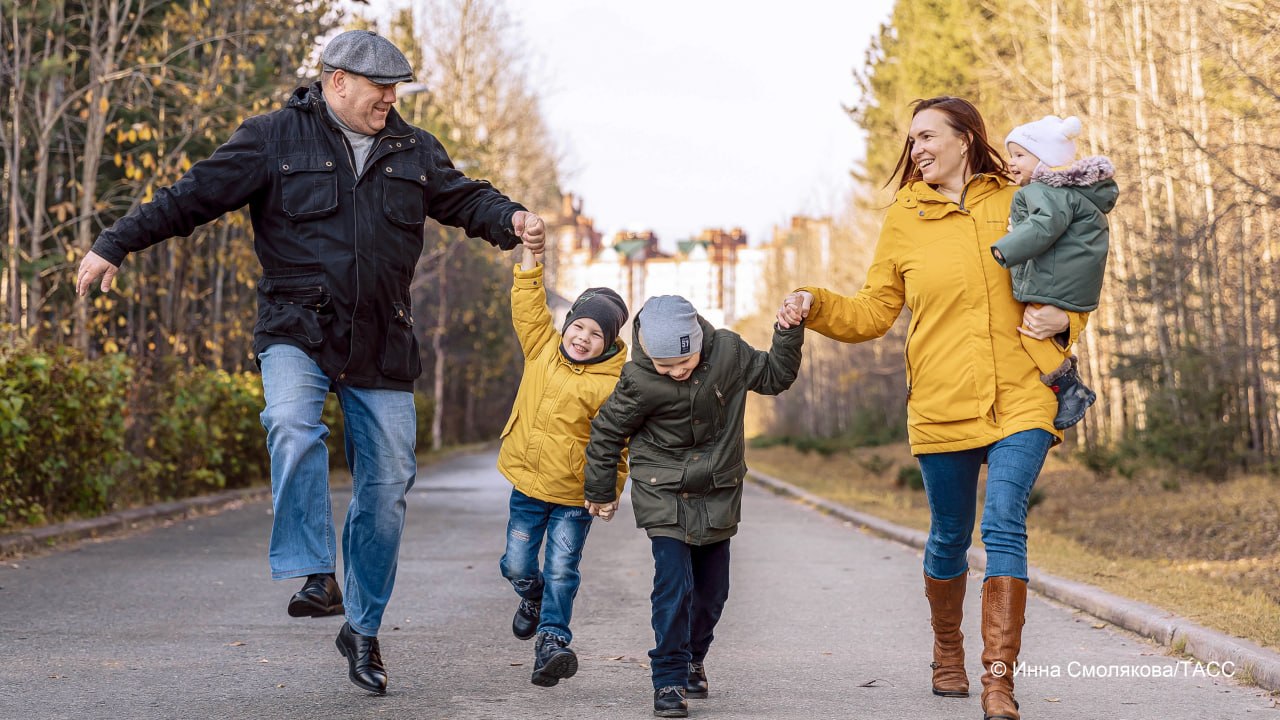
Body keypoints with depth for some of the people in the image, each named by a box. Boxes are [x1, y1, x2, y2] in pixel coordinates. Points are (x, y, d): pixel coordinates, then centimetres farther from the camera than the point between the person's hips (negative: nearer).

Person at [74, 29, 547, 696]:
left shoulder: (415, 151, 12)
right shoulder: (276, 138, 0)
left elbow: (465, 198, 16)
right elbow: (195, 194, -2)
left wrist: (510, 221, -7)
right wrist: (115, 245, -7)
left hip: (381, 345, 4)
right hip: (297, 333, -3)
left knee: (387, 484, 3)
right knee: (293, 427, -34)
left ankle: (363, 629, 17)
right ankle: (315, 576, -29)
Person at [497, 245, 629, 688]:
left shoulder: (611, 384, -14)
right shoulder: (543, 348, 2)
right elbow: (529, 303, 1)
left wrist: (610, 490, -17)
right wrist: (531, 250, -7)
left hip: (575, 492, -4)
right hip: (528, 483, 4)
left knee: (562, 570, -6)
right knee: (517, 565, 10)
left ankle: (552, 641, -2)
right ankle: (532, 599, 41)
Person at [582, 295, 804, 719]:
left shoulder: (728, 350, -12)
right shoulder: (639, 382, -19)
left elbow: (774, 377, 4)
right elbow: (607, 432, -5)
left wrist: (789, 331, -9)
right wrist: (601, 490, 4)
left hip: (717, 493, 4)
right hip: (663, 493, -3)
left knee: (711, 589, 11)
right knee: (673, 585, -14)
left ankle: (693, 660, 34)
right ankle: (669, 679, -5)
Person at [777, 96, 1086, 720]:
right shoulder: (904, 219, 6)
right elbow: (874, 312, 7)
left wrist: (1063, 318, -6)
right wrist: (815, 306, -8)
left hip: (1021, 399, -1)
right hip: (941, 405, 1)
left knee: (1004, 527, -14)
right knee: (950, 536, 13)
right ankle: (947, 652, 37)